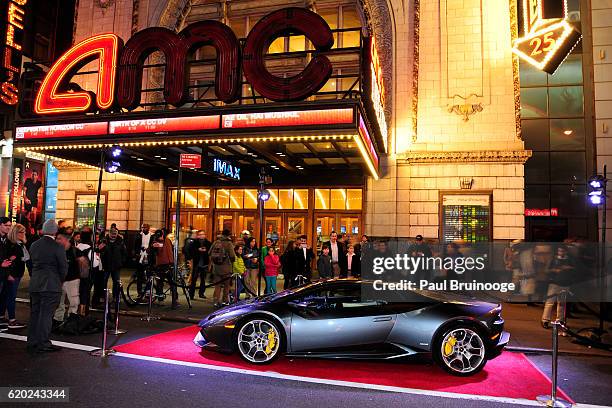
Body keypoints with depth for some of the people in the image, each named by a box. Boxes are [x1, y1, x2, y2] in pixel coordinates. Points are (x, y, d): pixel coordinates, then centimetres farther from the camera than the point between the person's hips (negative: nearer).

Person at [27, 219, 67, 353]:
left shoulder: (34, 245, 6)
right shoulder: (58, 247, -13)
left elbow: (32, 263, 11)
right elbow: (64, 267, -9)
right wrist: (60, 281, 7)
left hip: (34, 284, 6)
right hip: (51, 285, -6)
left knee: (34, 313, 15)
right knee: (46, 314, 0)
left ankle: (32, 342, 23)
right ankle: (43, 343, 5)